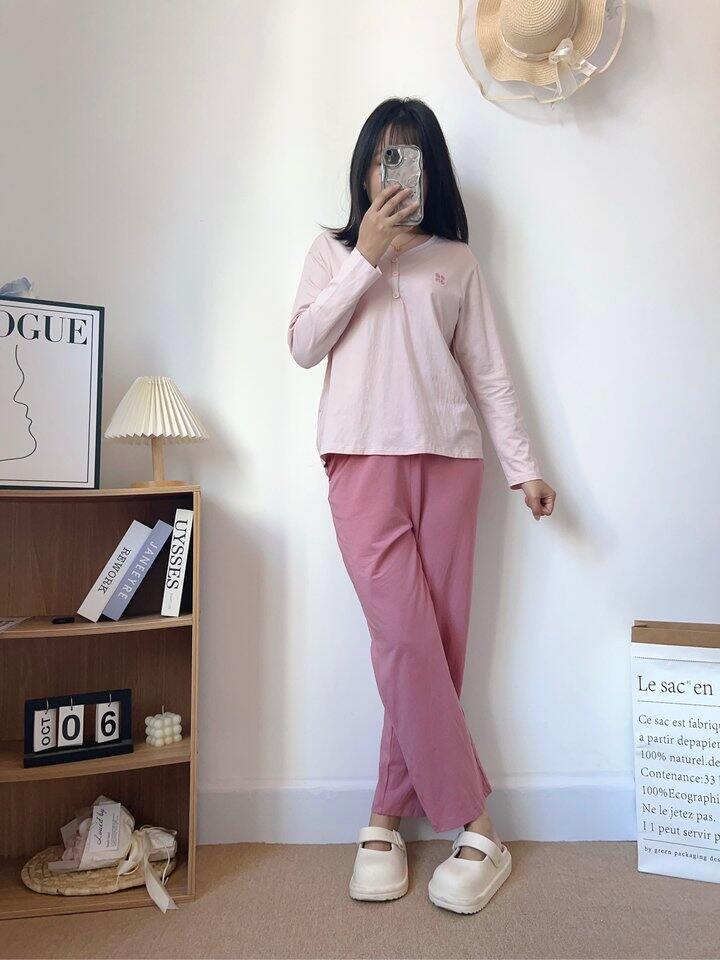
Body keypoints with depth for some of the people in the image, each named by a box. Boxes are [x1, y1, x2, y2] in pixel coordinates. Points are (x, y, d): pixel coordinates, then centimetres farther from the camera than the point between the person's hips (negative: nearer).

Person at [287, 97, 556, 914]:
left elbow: (488, 370, 12)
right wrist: (367, 257, -3)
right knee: (406, 638, -12)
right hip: (363, 456, -1)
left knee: (438, 641, -2)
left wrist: (522, 465, 3)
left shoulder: (457, 261, 16)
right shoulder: (333, 250, 17)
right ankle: (473, 828, -1)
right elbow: (304, 344, 2)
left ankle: (387, 818, 11)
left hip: (448, 455, 2)